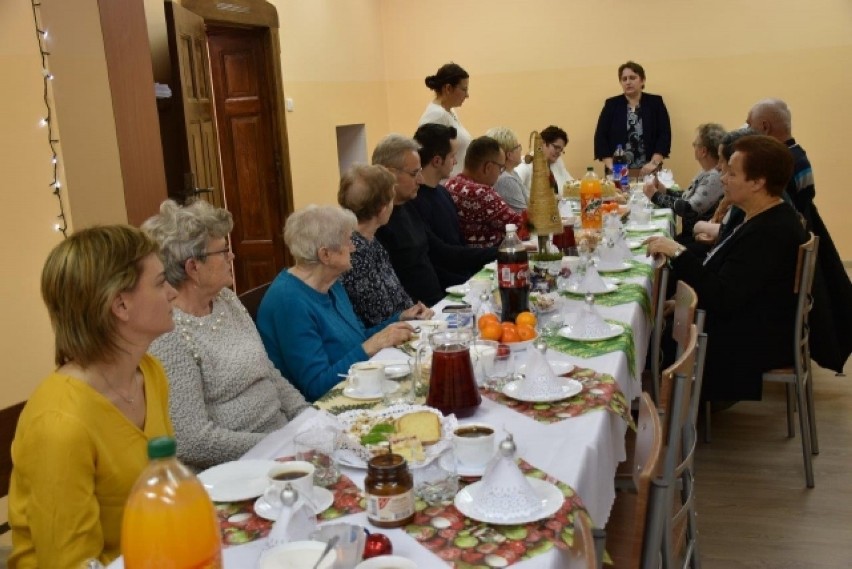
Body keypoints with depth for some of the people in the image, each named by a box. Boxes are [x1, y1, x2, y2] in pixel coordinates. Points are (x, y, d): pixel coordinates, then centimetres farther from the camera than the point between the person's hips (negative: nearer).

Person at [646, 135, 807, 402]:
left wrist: (679, 253, -24)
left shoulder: (771, 233, -26)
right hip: (742, 322, 9)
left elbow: (721, 299, -28)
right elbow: (723, 285, 11)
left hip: (751, 343, -9)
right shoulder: (768, 220, 6)